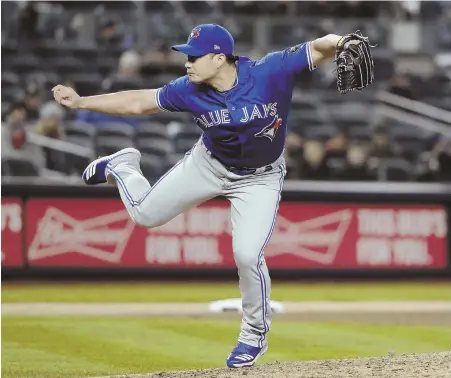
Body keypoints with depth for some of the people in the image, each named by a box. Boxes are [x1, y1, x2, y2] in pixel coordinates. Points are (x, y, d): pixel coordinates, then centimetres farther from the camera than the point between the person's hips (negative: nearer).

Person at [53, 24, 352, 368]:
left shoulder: (271, 71, -31)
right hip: (208, 165, 3)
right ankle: (122, 167, 43)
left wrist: (336, 43, -61)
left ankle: (255, 334, 9)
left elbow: (318, 49, -38)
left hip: (259, 179, -3)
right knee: (145, 213, 8)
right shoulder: (190, 90, -21)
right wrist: (80, 102, -11)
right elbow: (139, 102, -9)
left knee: (248, 256, -17)